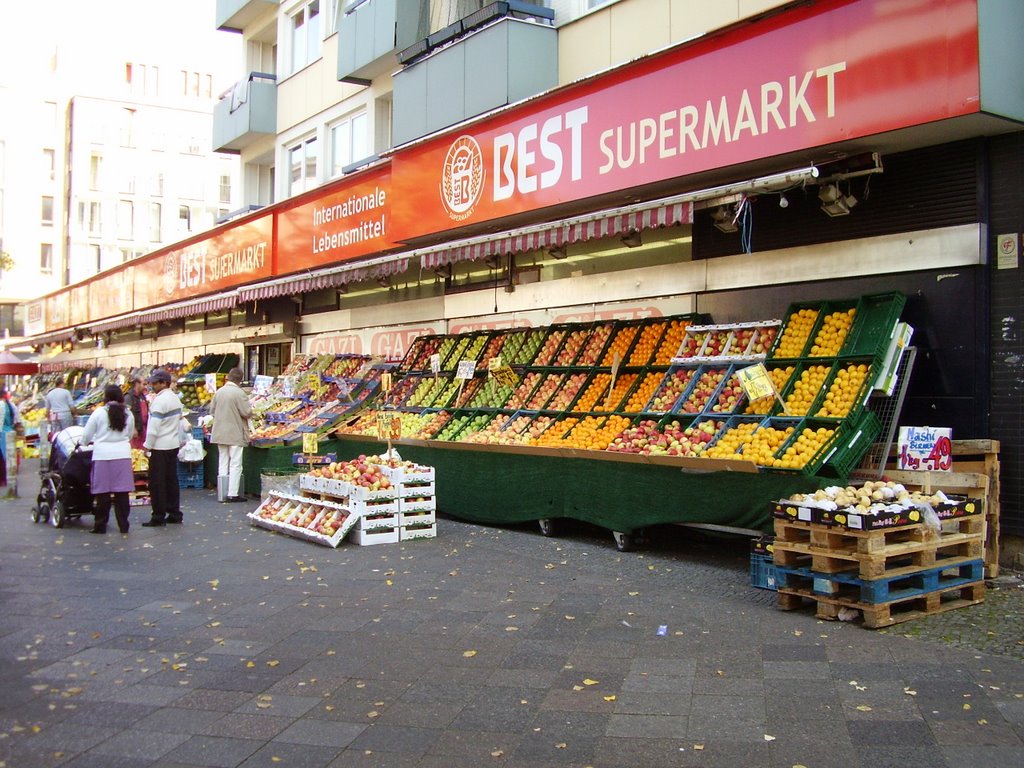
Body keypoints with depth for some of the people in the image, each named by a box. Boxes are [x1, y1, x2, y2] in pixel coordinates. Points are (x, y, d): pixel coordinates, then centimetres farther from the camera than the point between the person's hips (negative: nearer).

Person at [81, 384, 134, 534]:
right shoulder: (128, 414, 5)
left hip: (103, 454, -2)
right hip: (123, 454, 2)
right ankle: (123, 525, 8)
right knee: (122, 492, 5)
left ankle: (100, 525, 9)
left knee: (103, 492, 3)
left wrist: (84, 444, 24)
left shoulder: (99, 412, -4)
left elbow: (87, 434, 4)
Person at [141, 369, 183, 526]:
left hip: (160, 447, -9)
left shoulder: (160, 400, -17)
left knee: (157, 482, -2)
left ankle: (158, 516, 1)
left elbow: (154, 426, -18)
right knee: (172, 480, 12)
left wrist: (148, 445, -11)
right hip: (174, 444, 9)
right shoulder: (175, 398, 11)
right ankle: (174, 513, 15)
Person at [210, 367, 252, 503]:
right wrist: (251, 410, 4)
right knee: (235, 464, -1)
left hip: (220, 434, 6)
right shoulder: (239, 393, -16)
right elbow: (247, 412, -17)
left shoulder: (219, 392, 3)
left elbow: (212, 411, 9)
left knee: (222, 463, 13)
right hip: (235, 434, -6)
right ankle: (233, 494, -3)